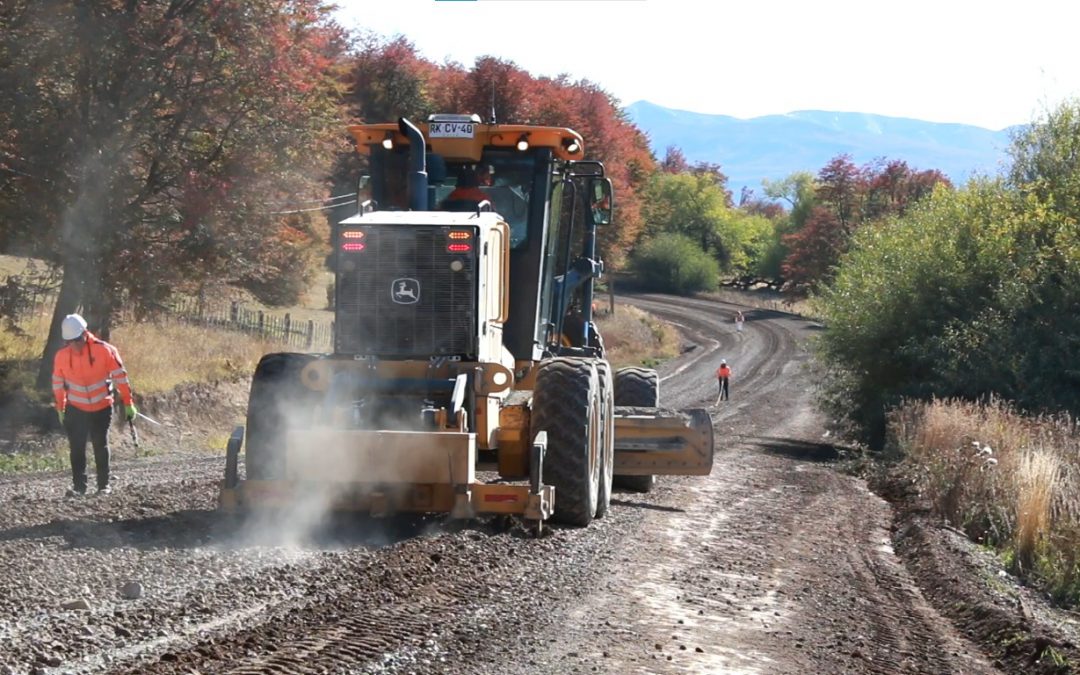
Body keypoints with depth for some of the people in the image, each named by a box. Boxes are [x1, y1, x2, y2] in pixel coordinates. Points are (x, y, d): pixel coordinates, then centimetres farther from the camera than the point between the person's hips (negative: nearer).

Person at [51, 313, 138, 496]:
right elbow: (58, 383, 4)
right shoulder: (62, 355, -10)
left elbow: (120, 376, -10)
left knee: (101, 446, 6)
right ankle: (79, 486, 0)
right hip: (76, 409, 1)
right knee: (77, 447, -3)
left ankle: (104, 485, 15)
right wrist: (60, 409, 10)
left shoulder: (104, 350, -18)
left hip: (102, 408, -1)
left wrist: (128, 403, -8)